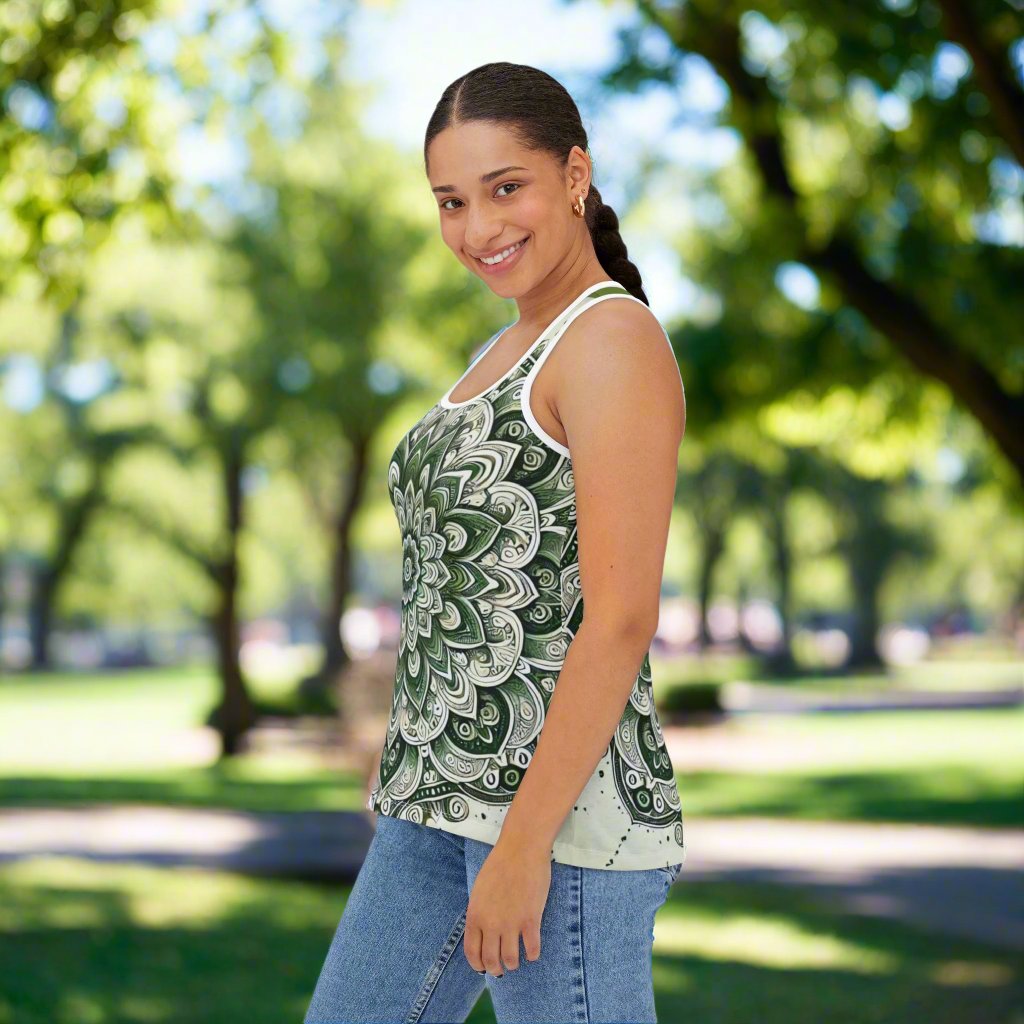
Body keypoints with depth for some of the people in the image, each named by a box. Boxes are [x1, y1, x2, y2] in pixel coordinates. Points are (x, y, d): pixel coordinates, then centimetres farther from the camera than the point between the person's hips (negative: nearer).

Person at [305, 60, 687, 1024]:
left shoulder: (615, 340, -12)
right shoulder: (510, 351, 17)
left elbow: (623, 617, -19)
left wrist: (524, 845, -22)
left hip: (559, 805, -10)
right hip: (441, 806, 10)